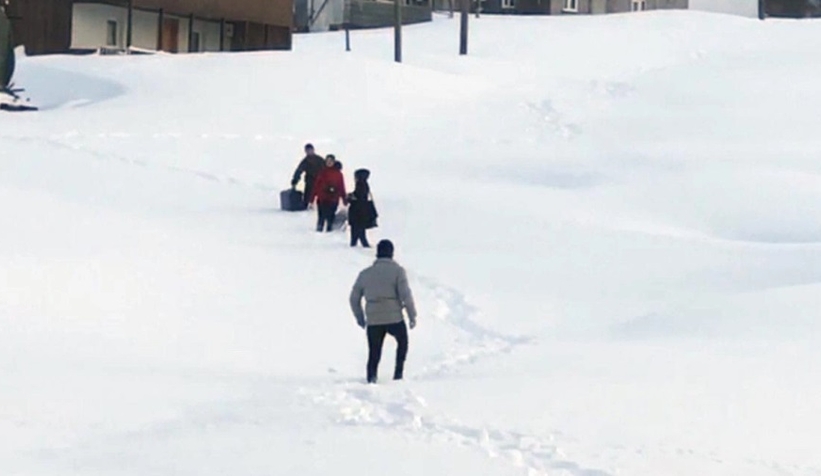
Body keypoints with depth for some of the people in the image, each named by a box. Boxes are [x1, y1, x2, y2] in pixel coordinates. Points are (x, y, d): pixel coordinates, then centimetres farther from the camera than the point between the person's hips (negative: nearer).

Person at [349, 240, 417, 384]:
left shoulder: (365, 274, 9)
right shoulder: (397, 271, -3)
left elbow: (354, 298, 14)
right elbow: (405, 295, -10)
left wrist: (360, 318, 26)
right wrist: (412, 316, -1)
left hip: (373, 321, 2)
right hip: (394, 318, -2)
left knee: (374, 352, 10)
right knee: (402, 341, 24)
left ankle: (371, 377, -10)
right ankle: (398, 372, 16)